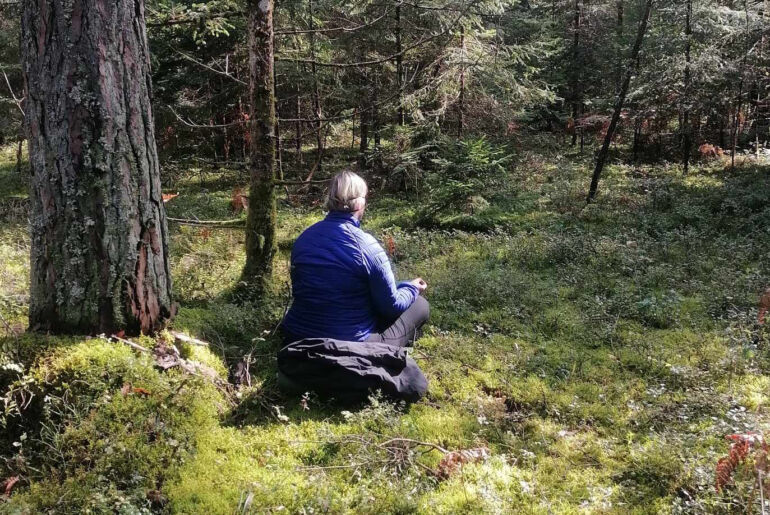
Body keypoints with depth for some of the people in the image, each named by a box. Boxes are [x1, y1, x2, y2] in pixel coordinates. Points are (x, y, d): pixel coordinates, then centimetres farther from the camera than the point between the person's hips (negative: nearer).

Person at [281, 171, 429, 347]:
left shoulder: (303, 238, 0)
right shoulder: (368, 247, -17)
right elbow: (392, 306, -7)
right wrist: (412, 288, 14)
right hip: (352, 344, -6)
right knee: (420, 305, 13)